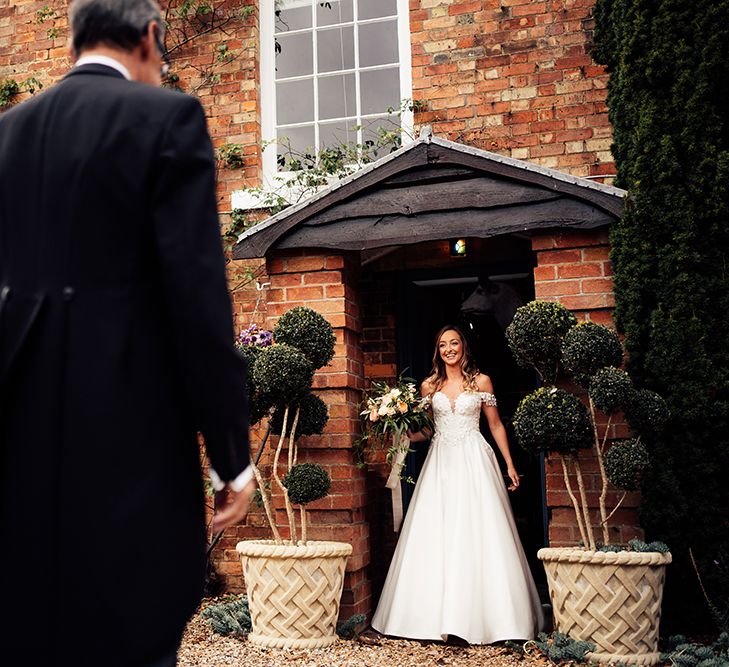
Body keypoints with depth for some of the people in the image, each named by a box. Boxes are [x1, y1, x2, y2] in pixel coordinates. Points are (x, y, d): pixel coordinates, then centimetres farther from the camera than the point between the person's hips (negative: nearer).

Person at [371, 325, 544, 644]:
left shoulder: (481, 381, 4)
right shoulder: (429, 386, 9)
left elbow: (495, 425, 7)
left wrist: (509, 465, 4)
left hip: (474, 461, -2)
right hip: (441, 462, 2)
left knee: (476, 535, -5)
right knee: (437, 537, -1)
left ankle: (479, 615, 2)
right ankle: (445, 616, 5)